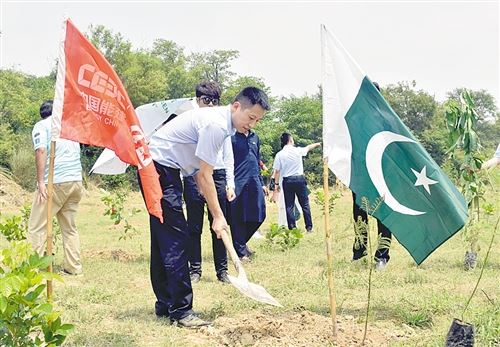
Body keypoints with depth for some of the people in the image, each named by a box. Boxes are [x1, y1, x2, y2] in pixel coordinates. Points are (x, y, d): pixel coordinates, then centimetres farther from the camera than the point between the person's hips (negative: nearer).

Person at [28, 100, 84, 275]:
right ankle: (73, 267, 12)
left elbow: (41, 151, -12)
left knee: (37, 227, -1)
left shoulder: (42, 125, 3)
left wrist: (40, 181, -15)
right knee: (70, 227, 13)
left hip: (55, 182, -6)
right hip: (76, 181, 6)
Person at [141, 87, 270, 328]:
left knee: (164, 237, 13)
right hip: (159, 169, -11)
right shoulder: (216, 125, -21)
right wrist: (218, 216, -13)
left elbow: (200, 172, 11)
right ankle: (180, 310, -9)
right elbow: (205, 176, -19)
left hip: (164, 170, 11)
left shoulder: (220, 121, 10)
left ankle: (165, 305, 20)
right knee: (175, 236, -12)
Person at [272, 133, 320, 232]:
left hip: (287, 181, 0)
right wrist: (317, 144, 38)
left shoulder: (279, 155, -4)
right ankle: (309, 227, 8)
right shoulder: (298, 150, -2)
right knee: (305, 204, 7)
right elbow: (309, 147, 19)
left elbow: (277, 171, -4)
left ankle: (292, 228, 4)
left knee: (289, 206, 5)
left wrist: (276, 184, 3)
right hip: (299, 179, 0)